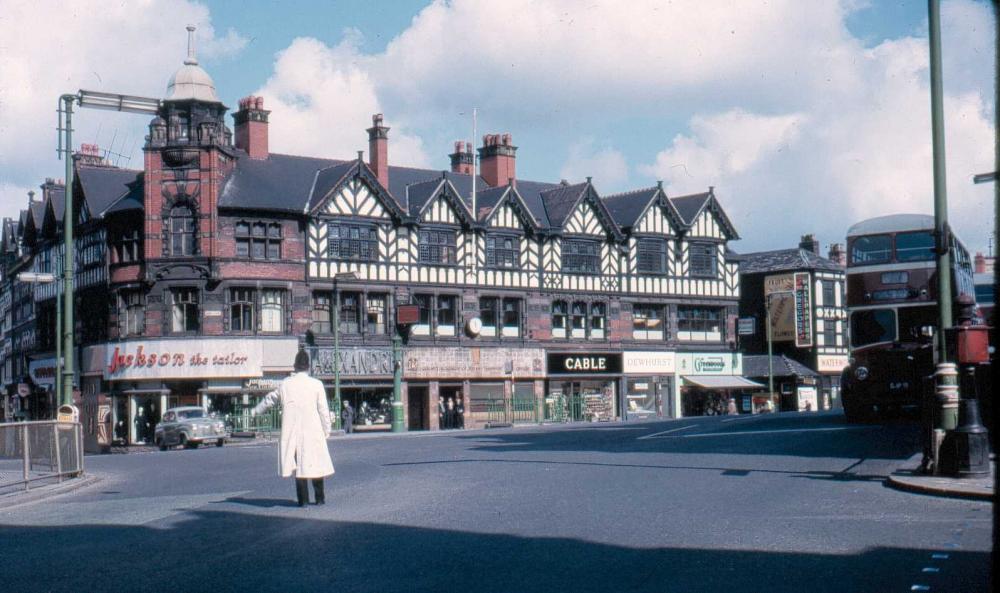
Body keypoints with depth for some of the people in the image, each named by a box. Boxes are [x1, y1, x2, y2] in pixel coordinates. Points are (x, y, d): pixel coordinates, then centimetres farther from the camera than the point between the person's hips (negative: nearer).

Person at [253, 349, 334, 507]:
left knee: (298, 464, 6)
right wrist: (327, 430, 9)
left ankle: (303, 499, 5)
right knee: (316, 463, 9)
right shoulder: (316, 384, -4)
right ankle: (320, 498, 15)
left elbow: (270, 399, 19)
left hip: (292, 432, 1)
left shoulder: (285, 384, 3)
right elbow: (323, 410, -2)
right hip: (313, 431, -1)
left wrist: (256, 411, 36)